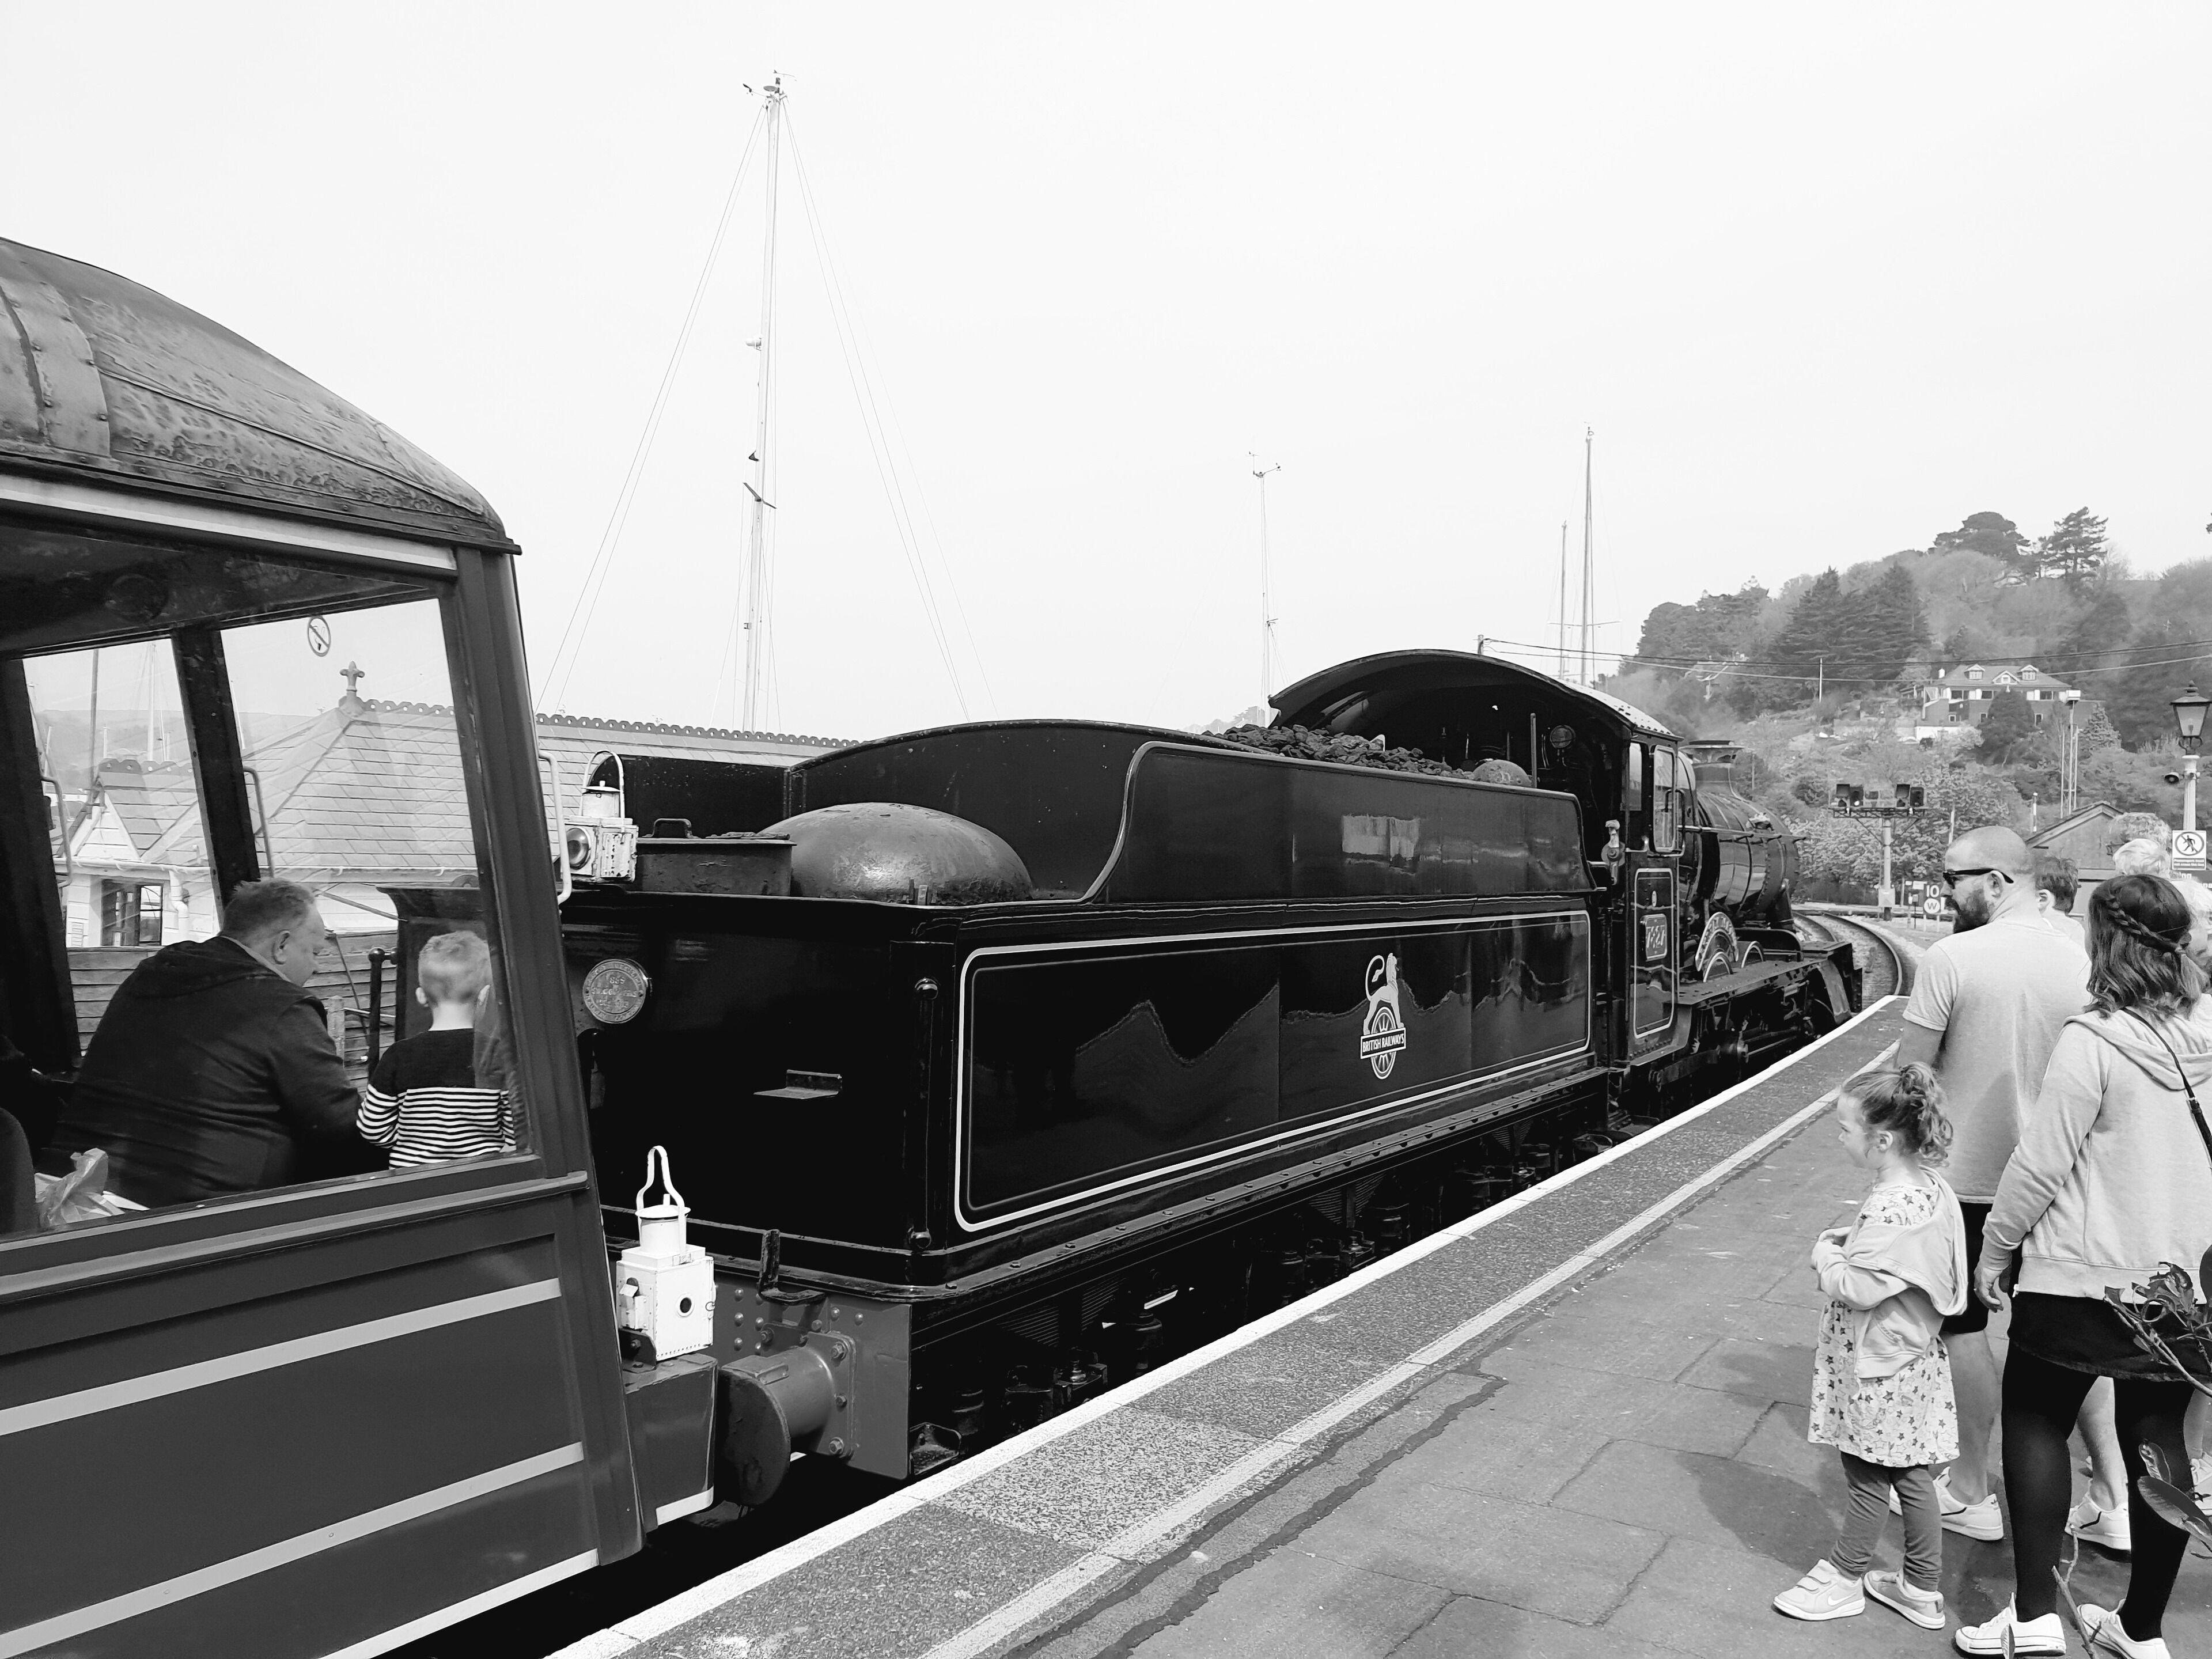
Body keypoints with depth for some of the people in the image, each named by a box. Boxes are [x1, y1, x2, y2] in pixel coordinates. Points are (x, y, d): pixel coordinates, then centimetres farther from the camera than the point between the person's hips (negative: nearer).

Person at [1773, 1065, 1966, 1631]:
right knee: (1912, 1477, 19)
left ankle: (1844, 1577, 27)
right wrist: (1850, 1244, 3)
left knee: (1868, 1479, 10)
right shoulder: (1929, 1188, 1)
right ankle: (1923, 1590, 31)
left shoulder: (1894, 1211, -29)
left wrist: (1828, 1258, -11)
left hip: (1878, 1372, -9)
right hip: (1910, 1358, 9)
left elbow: (1857, 1288, -28)